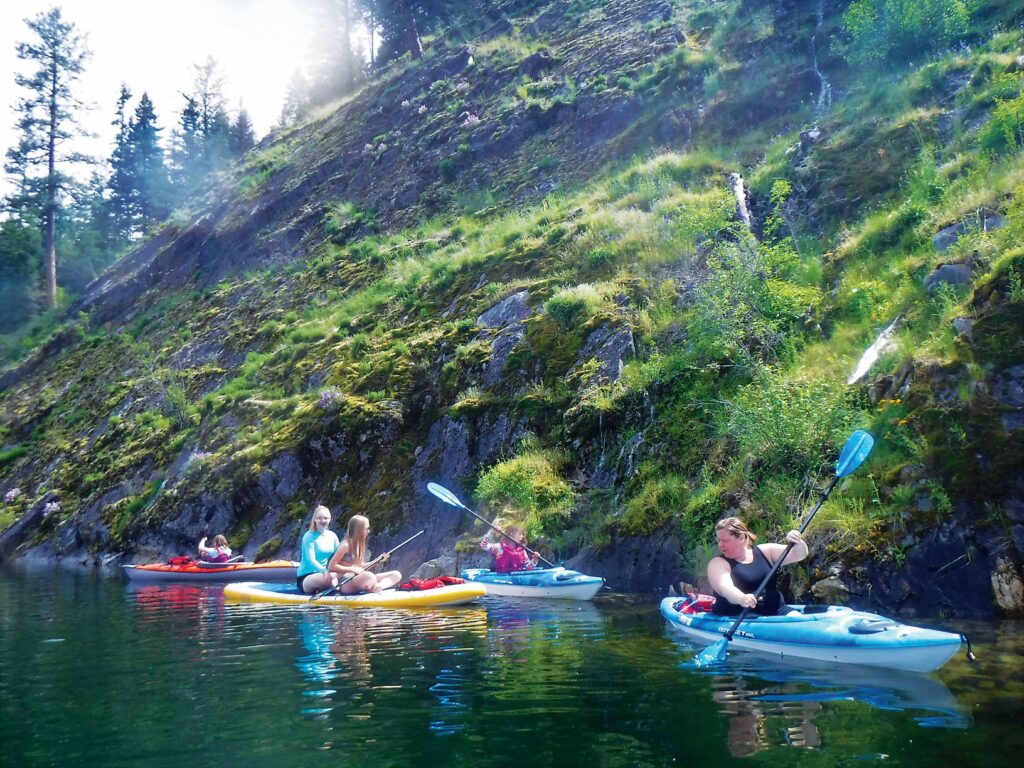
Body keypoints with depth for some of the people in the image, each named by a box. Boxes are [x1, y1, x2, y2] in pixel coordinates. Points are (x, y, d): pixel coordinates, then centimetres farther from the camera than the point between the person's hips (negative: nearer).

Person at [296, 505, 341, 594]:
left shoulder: (332, 535, 8)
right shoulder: (309, 536, -10)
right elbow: (311, 560, -20)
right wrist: (324, 570, -37)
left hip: (323, 573, 7)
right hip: (305, 577, -7)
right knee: (327, 578, -38)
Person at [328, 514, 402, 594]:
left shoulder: (359, 545, 14)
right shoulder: (346, 545, -9)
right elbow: (331, 566, -12)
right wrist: (353, 569, -16)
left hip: (358, 580, 9)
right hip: (346, 583, -9)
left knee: (396, 575, -1)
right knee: (369, 576, -43)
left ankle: (378, 587, -26)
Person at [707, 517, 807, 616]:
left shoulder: (765, 552, 10)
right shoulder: (718, 563, -3)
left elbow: (798, 555, 8)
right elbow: (724, 587, -23)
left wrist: (798, 542, -15)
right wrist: (741, 598, -44)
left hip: (775, 612, 4)